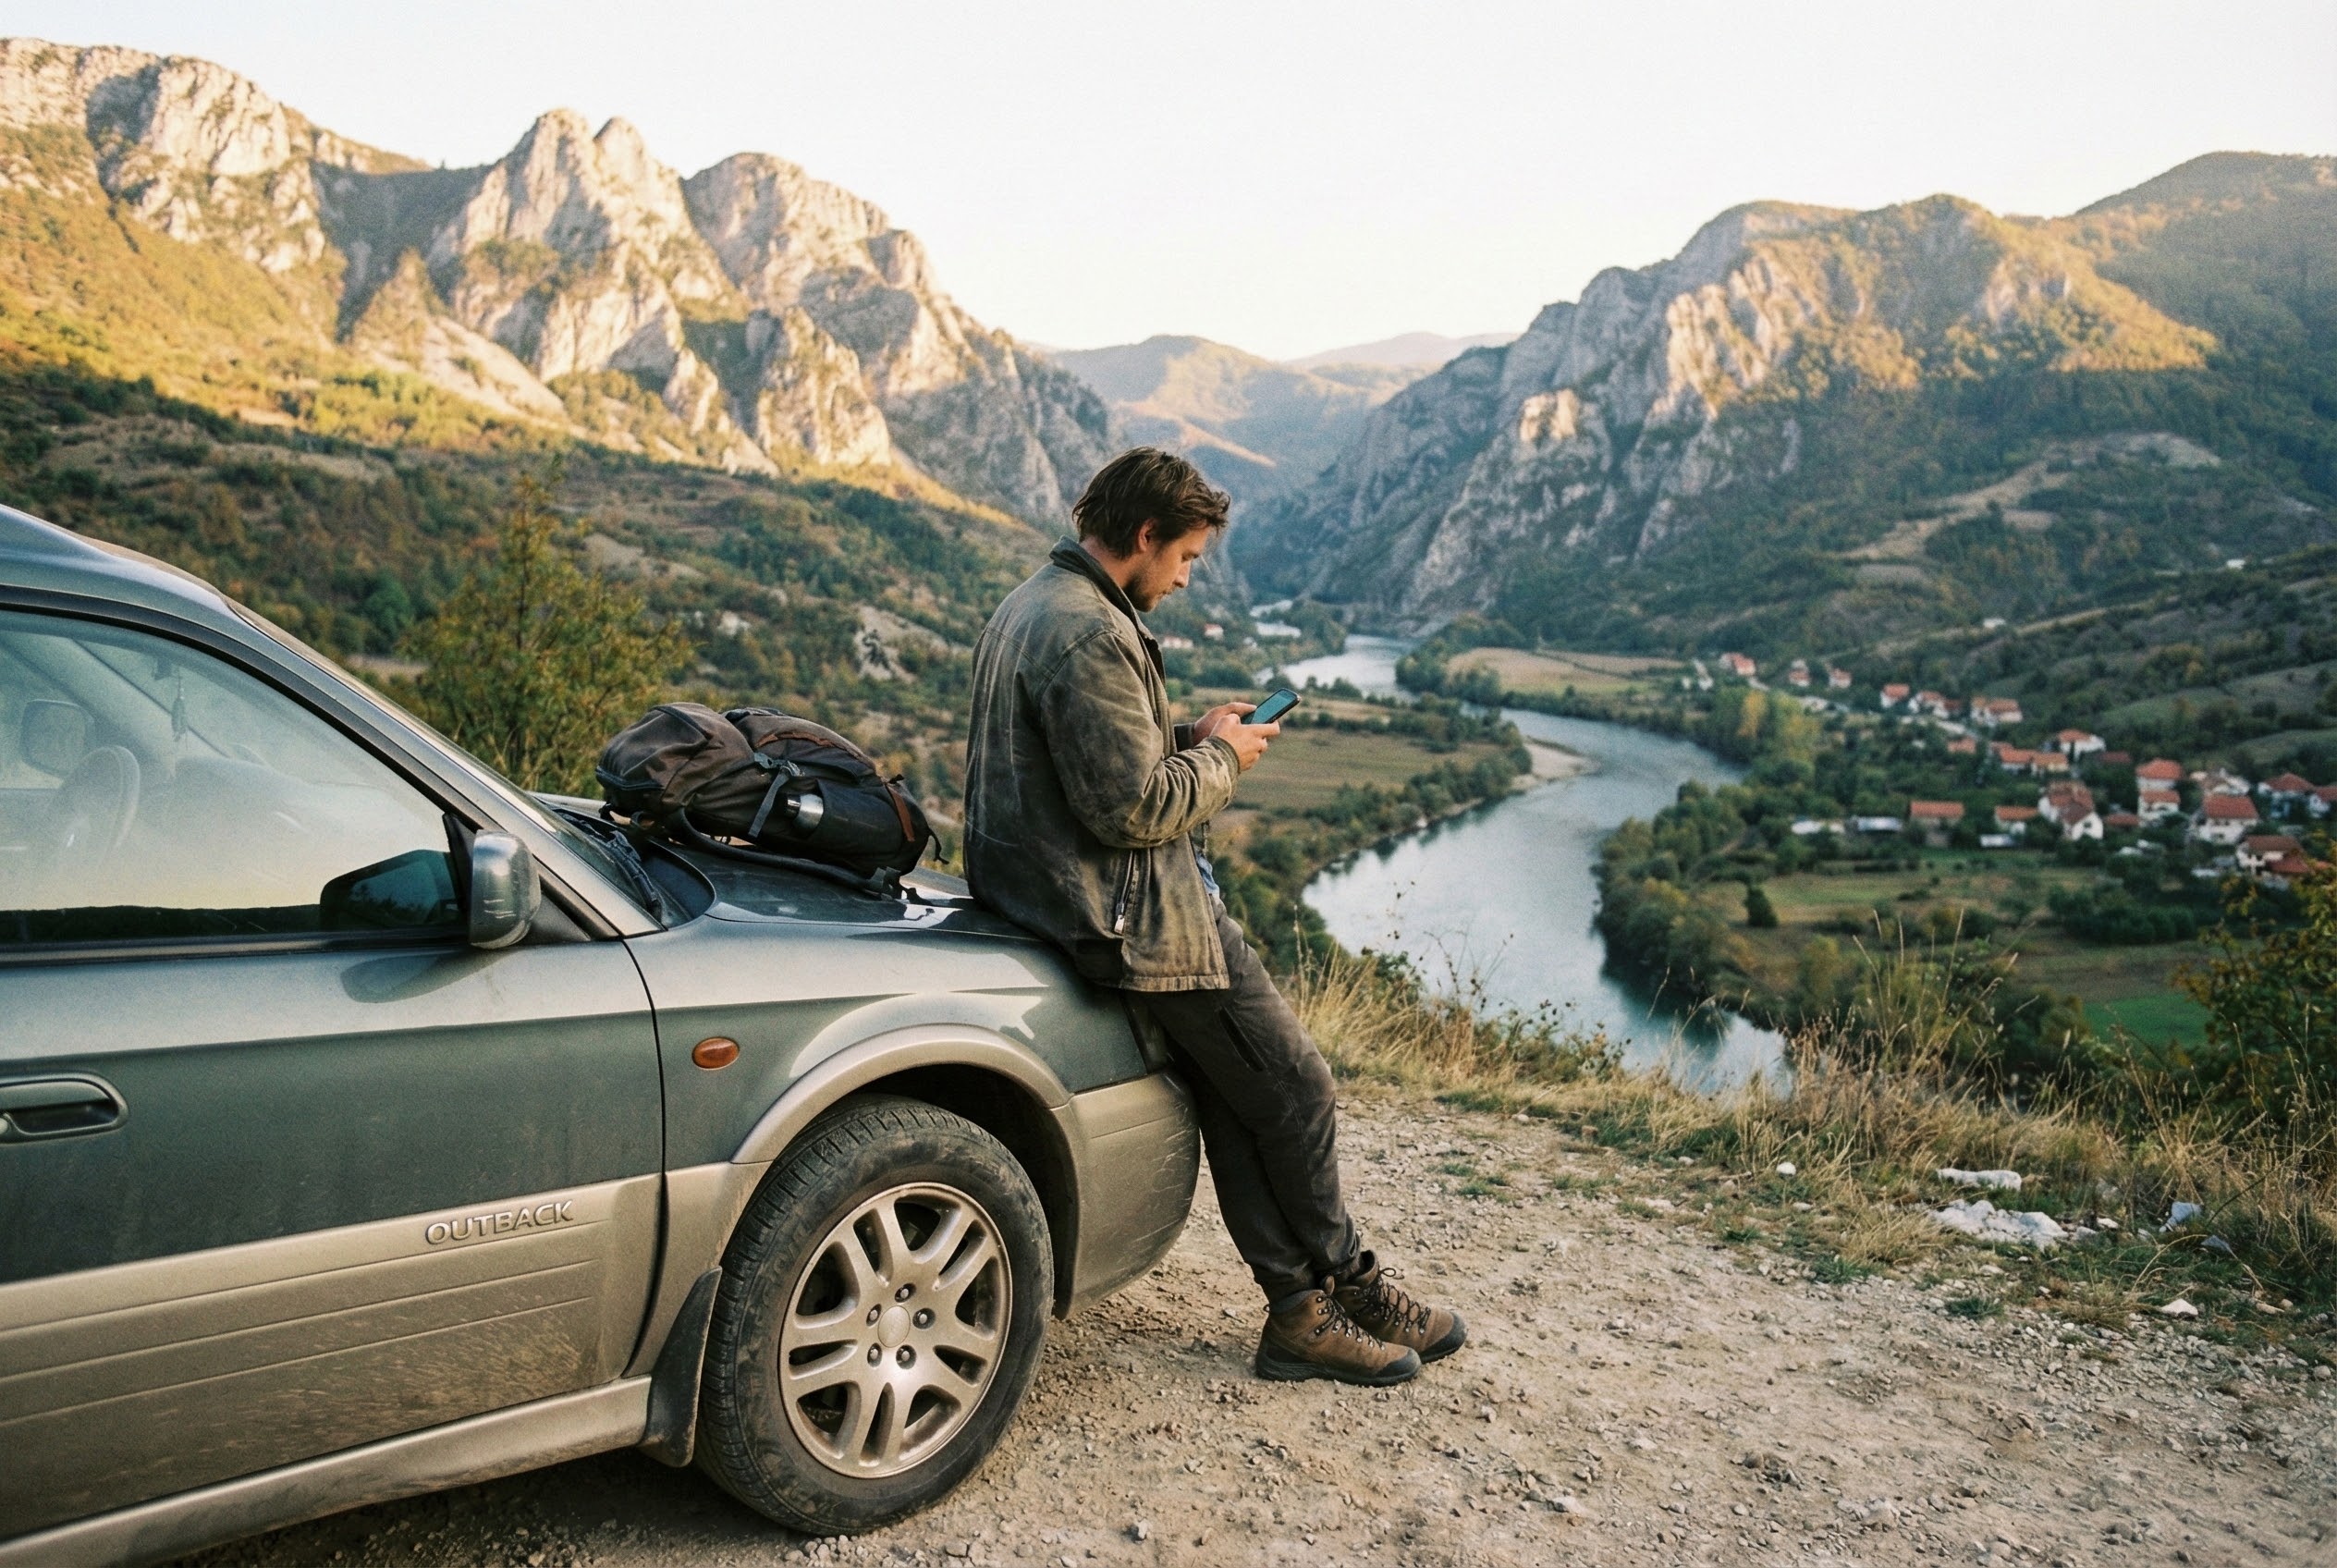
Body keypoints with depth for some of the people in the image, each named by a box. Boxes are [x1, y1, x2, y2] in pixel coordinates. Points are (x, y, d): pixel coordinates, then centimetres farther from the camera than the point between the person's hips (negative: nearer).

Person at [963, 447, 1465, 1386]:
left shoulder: (1034, 606, 14)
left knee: (1236, 1100, 13)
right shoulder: (1089, 633, -21)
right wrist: (1221, 758, -6)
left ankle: (1303, 1309, 19)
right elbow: (1135, 806, -23)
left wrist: (1191, 739, 10)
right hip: (1141, 918, -11)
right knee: (1297, 1094, 4)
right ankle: (1347, 1287, 22)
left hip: (1084, 899, 11)